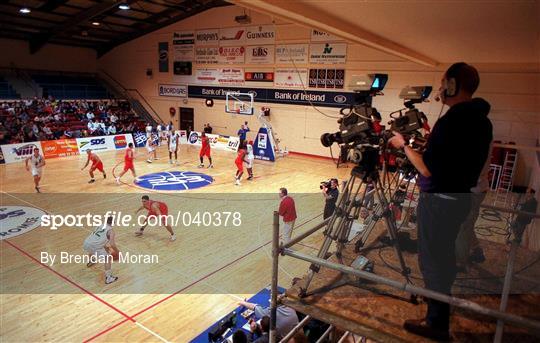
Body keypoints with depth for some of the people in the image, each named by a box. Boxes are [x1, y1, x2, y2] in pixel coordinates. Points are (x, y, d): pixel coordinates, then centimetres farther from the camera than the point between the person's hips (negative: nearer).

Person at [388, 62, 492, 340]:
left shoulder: (451, 121, -22)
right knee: (443, 254, 24)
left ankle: (437, 323, 13)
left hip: (439, 200, -10)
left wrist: (404, 145, -9)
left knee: (432, 259, 1)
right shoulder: (481, 121, 7)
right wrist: (428, 143, 16)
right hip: (461, 196, 10)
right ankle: (441, 311, 43)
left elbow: (428, 169, -22)